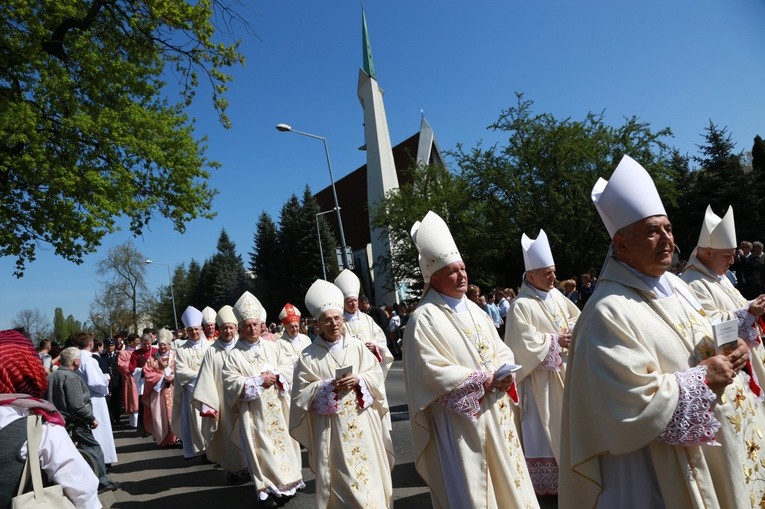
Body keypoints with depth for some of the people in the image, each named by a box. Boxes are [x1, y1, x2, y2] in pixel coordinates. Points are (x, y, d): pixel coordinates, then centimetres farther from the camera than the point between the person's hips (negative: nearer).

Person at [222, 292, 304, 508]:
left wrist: (276, 376, -14)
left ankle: (286, 483, 24)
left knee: (283, 440, 10)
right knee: (261, 448, 3)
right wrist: (259, 380, -17)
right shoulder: (234, 355, -6)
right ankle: (267, 490, 15)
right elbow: (231, 383, -13)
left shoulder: (272, 347, 4)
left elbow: (289, 368, 5)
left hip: (278, 407, 3)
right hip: (253, 411, -3)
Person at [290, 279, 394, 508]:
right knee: (341, 472, 3)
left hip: (362, 419, 2)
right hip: (331, 424, -2)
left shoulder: (357, 346, 2)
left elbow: (376, 373, 5)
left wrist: (359, 380, -14)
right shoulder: (309, 356, -5)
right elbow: (301, 392, -4)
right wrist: (328, 387, -17)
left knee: (369, 465, 11)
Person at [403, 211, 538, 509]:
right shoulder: (424, 319, -14)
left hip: (495, 410, 8)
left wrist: (505, 373, -7)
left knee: (506, 476, 18)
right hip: (459, 420, -7)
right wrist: (482, 381, -18)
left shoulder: (474, 311, 11)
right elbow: (432, 372, -20)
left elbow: (500, 350, 15)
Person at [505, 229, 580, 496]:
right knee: (546, 427, 1)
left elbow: (577, 317, 16)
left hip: (565, 369, 8)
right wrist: (555, 340, -16)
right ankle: (546, 480, 13)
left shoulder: (556, 295, 4)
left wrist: (572, 332, -5)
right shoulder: (521, 306, -19)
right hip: (541, 376, -8)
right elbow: (525, 344, -22)